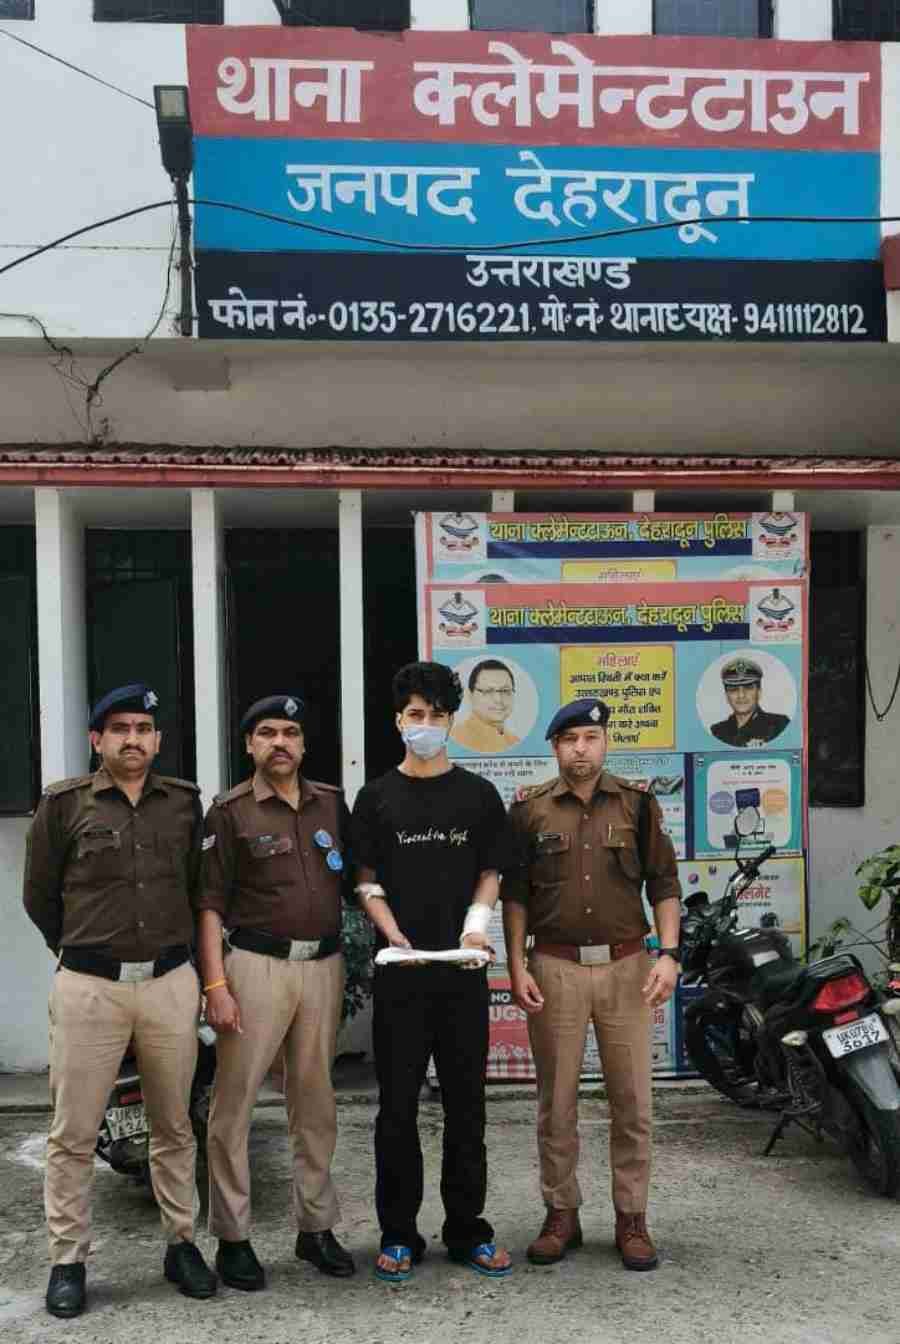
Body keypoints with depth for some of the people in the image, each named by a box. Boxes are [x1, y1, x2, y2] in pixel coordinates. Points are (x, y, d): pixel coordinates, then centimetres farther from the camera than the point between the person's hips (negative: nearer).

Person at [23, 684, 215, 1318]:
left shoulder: (185, 802, 6)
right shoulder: (64, 804, -2)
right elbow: (40, 895, 7)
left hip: (171, 982, 2)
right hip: (89, 987, -2)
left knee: (175, 1127, 13)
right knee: (73, 1134, 4)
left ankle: (182, 1243, 27)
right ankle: (68, 1260, 20)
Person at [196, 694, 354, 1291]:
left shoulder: (333, 803, 9)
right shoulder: (229, 811, -2)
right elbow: (210, 904, -4)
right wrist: (216, 984, -11)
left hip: (324, 966, 4)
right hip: (256, 965, -3)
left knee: (316, 1101, 13)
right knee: (234, 1102, 1)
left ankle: (317, 1226, 26)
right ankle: (232, 1236, 15)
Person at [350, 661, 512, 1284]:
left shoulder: (480, 795, 7)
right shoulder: (377, 797, 4)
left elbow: (491, 873, 9)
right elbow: (368, 881, 4)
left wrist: (478, 922, -9)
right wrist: (395, 935, -11)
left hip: (462, 968, 1)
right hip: (399, 968, -1)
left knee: (466, 1102, 8)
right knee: (398, 1104, 5)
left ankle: (468, 1230, 22)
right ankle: (399, 1234, 18)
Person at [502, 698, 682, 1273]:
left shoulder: (637, 805, 4)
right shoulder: (530, 810, 3)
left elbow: (665, 884, 5)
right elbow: (514, 894, 5)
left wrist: (668, 955, -5)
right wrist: (516, 966, -1)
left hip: (625, 966, 0)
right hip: (555, 969, 0)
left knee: (632, 1098, 5)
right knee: (557, 1101, 8)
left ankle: (632, 1218, 19)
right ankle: (562, 1213, 23)